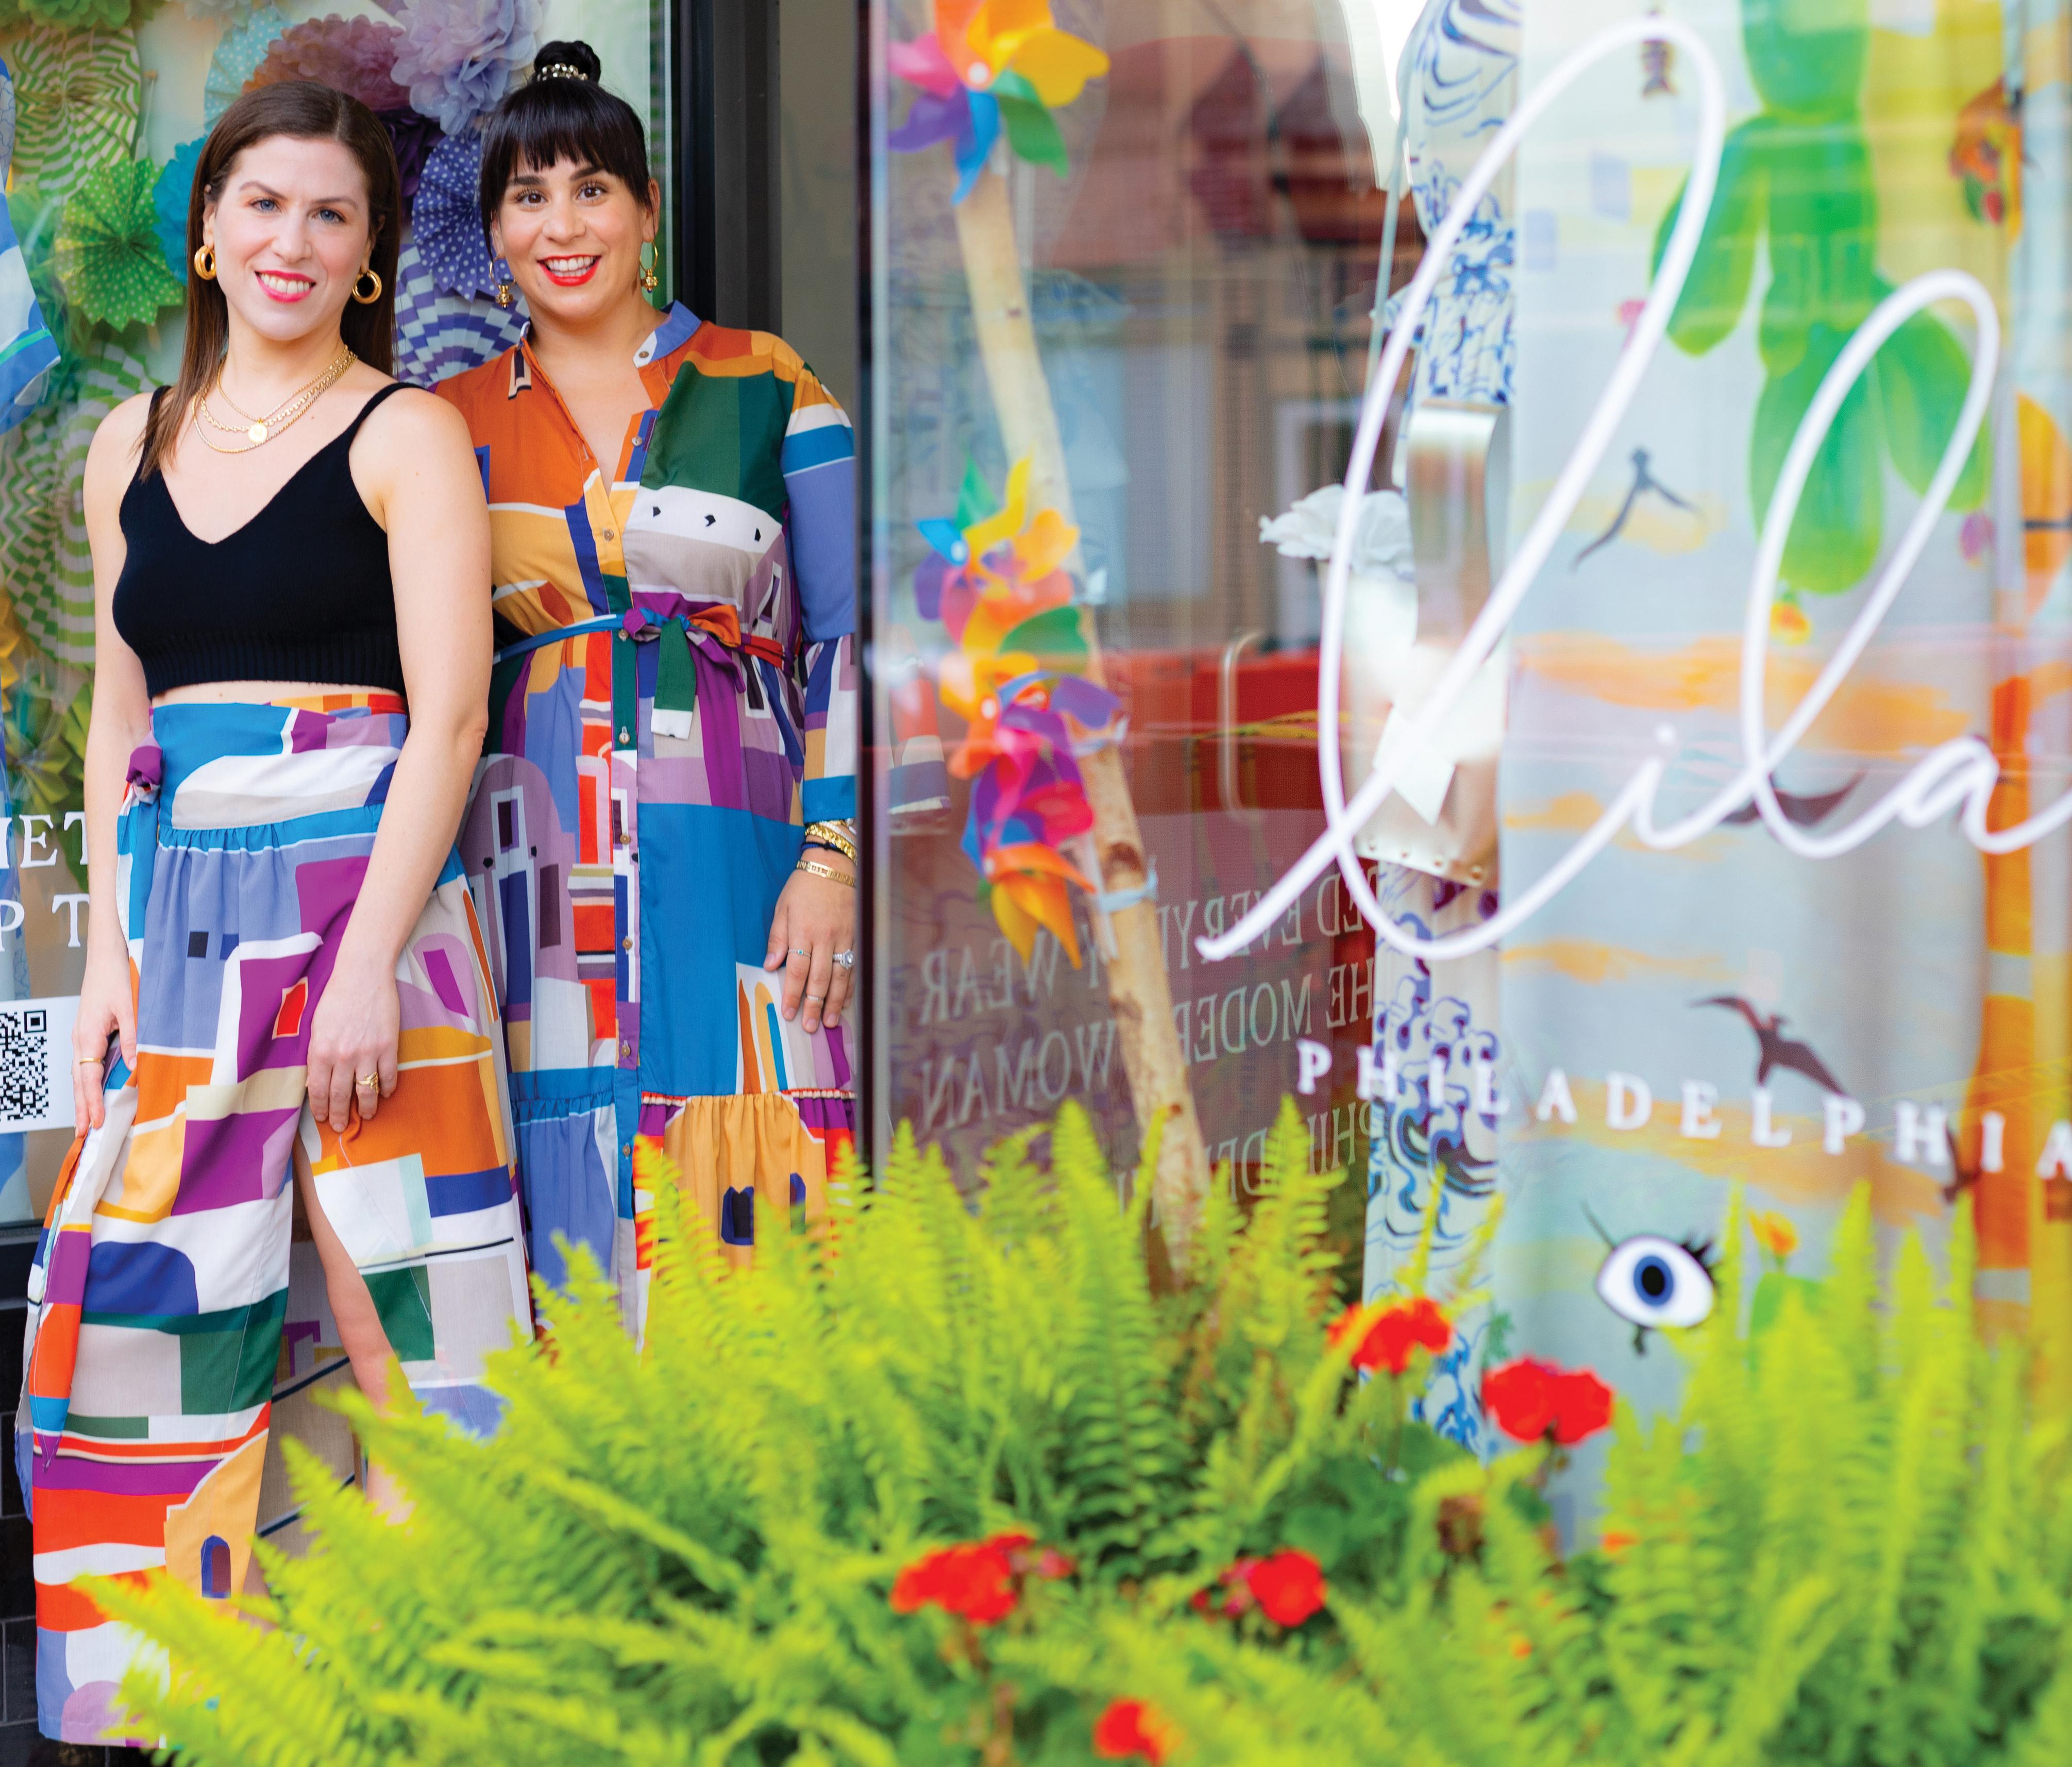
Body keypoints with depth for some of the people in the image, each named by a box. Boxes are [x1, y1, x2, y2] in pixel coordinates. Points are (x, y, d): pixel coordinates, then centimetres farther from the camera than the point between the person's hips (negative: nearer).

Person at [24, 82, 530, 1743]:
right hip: (183, 918, 5)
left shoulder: (408, 437, 0)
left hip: (364, 895, -5)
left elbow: (449, 714, -8)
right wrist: (109, 951, 7)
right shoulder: (133, 450, 15)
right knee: (144, 1293, 2)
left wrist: (367, 964, -16)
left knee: (388, 1293, -6)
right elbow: (120, 719, 17)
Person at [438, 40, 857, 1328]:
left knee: (738, 1221, -7)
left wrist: (833, 857, -7)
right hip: (532, 876, 2)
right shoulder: (451, 426, 14)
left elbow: (849, 638, 3)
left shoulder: (764, 388, 7)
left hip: (724, 860, -1)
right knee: (565, 1210, -2)